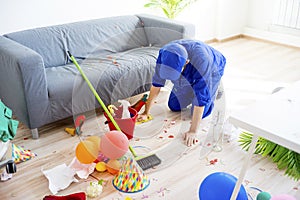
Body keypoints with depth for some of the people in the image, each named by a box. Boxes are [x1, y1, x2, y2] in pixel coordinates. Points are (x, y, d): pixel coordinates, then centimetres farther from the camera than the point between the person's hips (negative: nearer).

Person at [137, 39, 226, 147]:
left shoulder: (201, 62, -46)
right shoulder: (164, 54, -32)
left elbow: (200, 99, -42)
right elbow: (156, 84, -20)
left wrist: (193, 131, -40)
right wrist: (146, 112, -17)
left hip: (211, 71, -4)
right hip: (187, 75, 4)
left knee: (201, 114, -10)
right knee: (174, 106, 2)